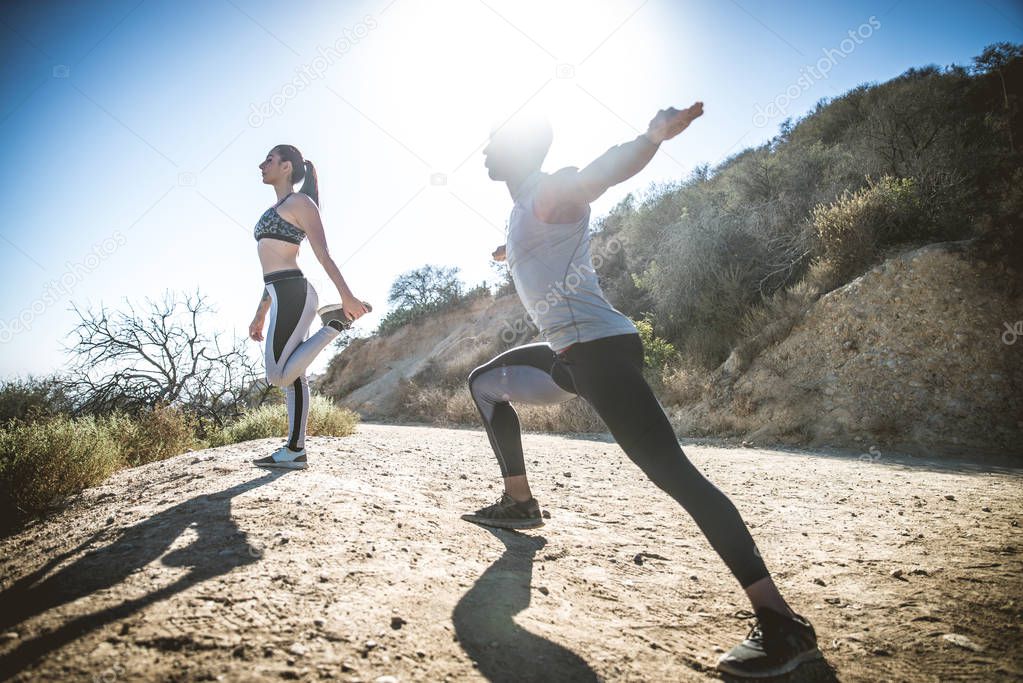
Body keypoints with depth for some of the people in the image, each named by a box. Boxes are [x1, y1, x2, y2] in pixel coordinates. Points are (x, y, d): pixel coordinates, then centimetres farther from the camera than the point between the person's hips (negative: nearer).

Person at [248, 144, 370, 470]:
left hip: (293, 294, -9)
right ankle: (295, 451, 9)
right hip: (283, 295, 9)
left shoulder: (299, 202, -2)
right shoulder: (275, 210, 24)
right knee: (291, 376, 6)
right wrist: (260, 315, 25)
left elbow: (323, 254, -13)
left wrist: (347, 296, -20)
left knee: (278, 375, -14)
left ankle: (337, 321, -6)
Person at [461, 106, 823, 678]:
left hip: (600, 347, -10)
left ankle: (782, 623, -20)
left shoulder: (550, 191, -6)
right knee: (485, 382, 26)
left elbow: (602, 172, -27)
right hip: (570, 354, 11)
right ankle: (520, 502, 31)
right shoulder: (526, 207, 22)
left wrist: (654, 136, -48)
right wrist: (515, 249, 67)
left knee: (672, 471, -21)